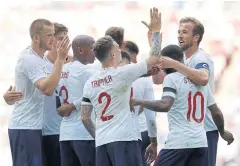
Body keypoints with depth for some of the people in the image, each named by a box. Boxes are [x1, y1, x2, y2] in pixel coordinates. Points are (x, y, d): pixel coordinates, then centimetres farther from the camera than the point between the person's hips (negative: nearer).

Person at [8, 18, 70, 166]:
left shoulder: (39, 58, 13)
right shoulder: (29, 59, -17)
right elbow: (47, 88, -29)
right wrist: (60, 59, -30)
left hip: (36, 127, 10)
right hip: (25, 128, -10)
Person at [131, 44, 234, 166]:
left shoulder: (172, 78, -5)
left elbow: (165, 106, -22)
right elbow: (217, 113, 19)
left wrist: (138, 102, -13)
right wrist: (223, 132, 36)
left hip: (179, 142, -7)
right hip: (200, 142, 7)